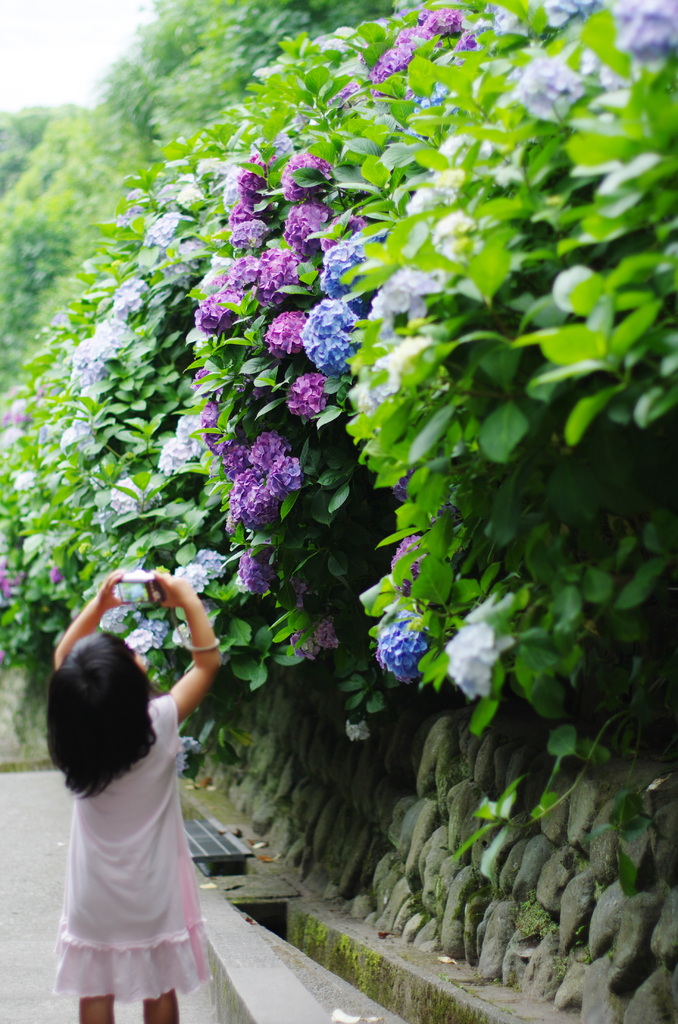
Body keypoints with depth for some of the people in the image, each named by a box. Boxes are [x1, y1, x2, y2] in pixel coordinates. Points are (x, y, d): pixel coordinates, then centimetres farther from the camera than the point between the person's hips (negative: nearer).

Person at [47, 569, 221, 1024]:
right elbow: (208, 661, -8)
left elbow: (63, 657, 6)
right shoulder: (158, 726, -21)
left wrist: (98, 605, 4)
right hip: (153, 896, -2)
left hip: (94, 897, 2)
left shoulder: (74, 737, -13)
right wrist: (188, 600, -2)